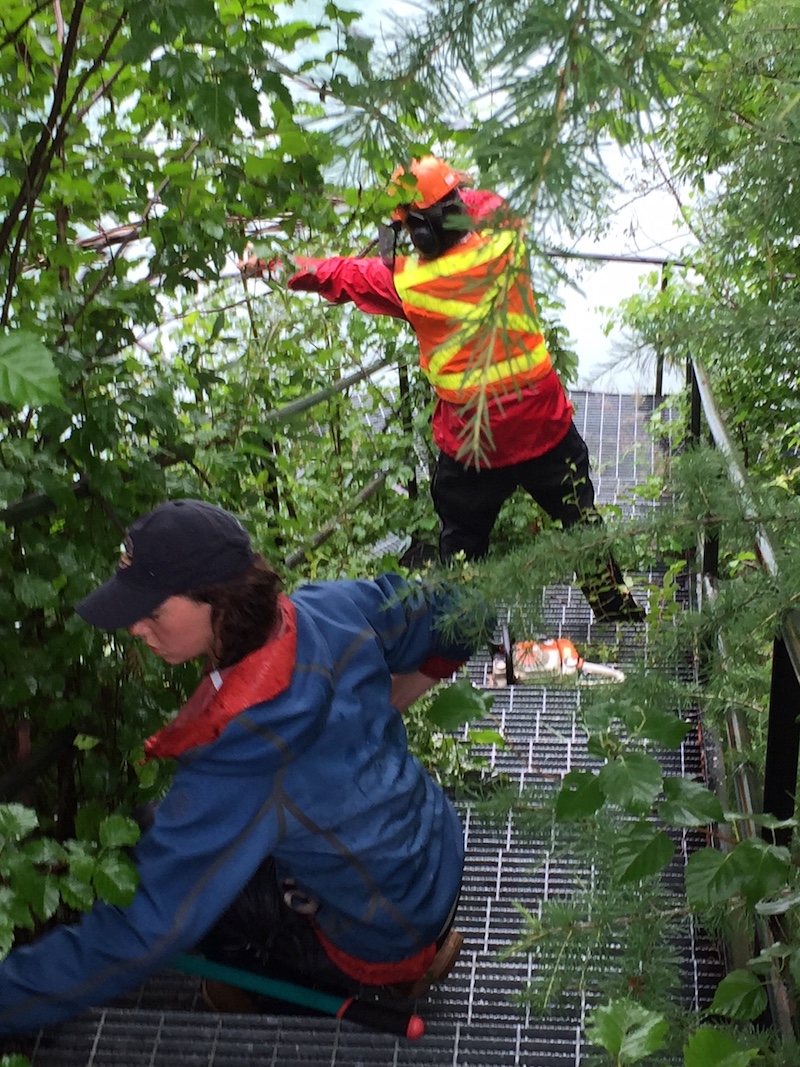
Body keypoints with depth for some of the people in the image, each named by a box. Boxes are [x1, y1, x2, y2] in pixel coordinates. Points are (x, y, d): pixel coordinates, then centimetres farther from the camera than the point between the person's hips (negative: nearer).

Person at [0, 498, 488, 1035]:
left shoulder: (237, 759, -36)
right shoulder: (336, 609, -19)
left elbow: (135, 936, -33)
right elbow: (457, 619, 0)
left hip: (388, 941, -7)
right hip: (442, 854, 7)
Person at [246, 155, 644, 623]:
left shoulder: (407, 283, -15)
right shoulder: (504, 243, -13)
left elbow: (338, 276, 0)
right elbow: (490, 202, 11)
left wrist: (269, 266, 13)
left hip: (471, 446, -1)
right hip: (547, 428, 1)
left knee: (462, 547, 20)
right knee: (581, 521, 21)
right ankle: (617, 608, 34)